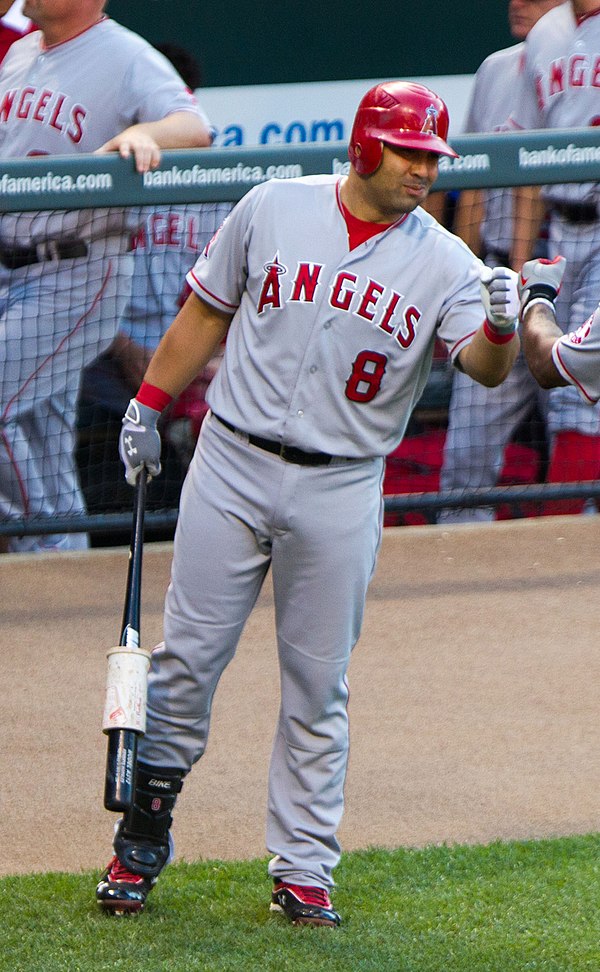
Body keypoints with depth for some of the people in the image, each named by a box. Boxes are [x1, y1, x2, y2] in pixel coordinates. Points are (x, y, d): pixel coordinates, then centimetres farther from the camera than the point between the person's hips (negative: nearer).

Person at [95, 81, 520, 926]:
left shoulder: (443, 262, -1)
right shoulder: (273, 209, 1)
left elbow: (484, 367, -14)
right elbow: (207, 312, 12)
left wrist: (500, 329, -35)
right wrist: (150, 402, 11)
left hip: (341, 492, 0)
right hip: (233, 467, 0)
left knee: (318, 688, 3)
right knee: (188, 657, 2)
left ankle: (304, 871, 10)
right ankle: (144, 831, 16)